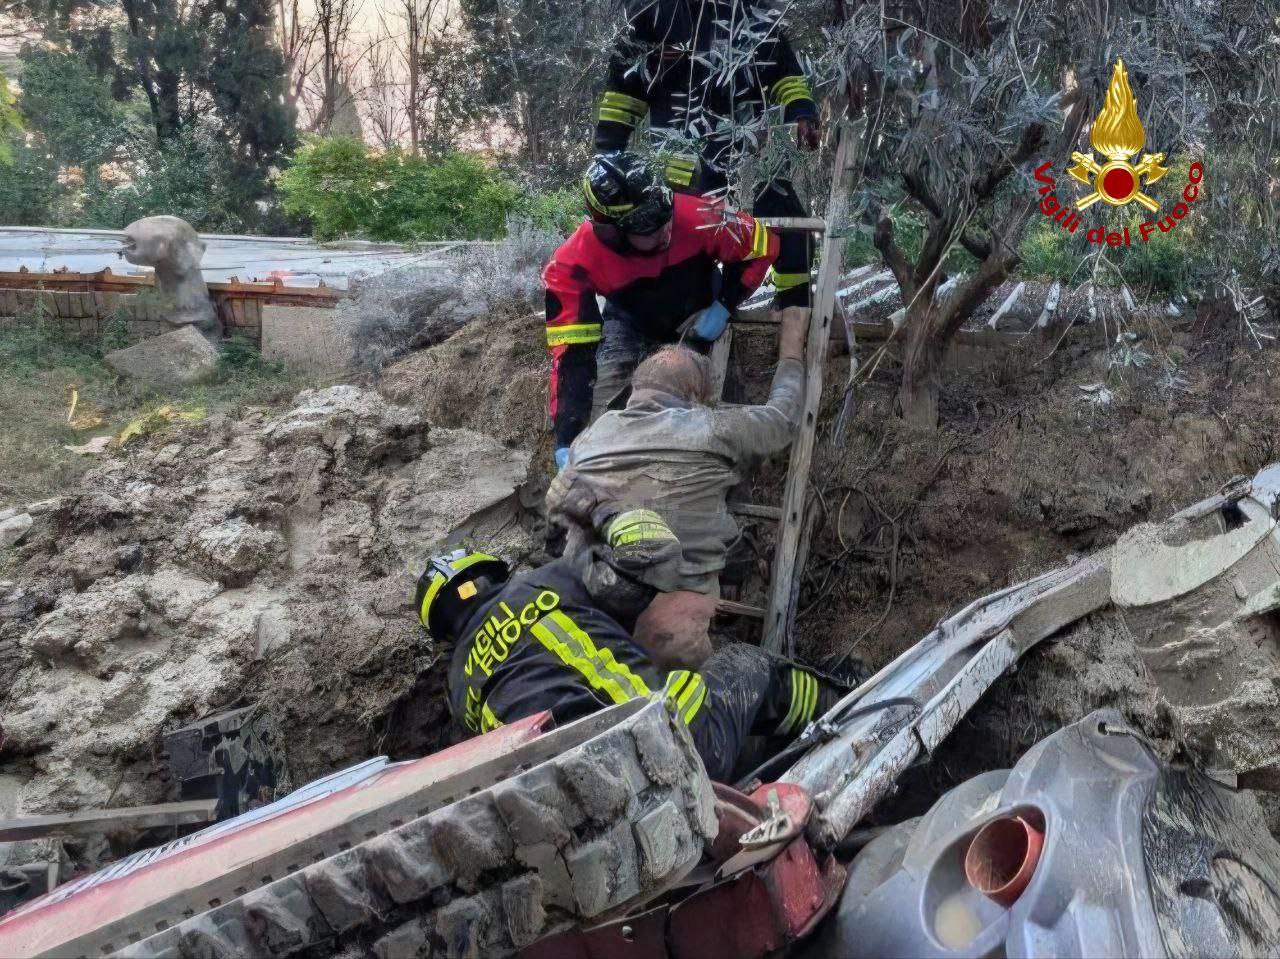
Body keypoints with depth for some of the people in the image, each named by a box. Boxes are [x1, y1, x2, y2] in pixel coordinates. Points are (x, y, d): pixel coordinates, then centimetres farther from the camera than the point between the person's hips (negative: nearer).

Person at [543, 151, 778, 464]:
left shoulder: (696, 218, -39)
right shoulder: (575, 263, -37)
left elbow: (762, 245, -19)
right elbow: (572, 353, -36)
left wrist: (723, 308, -25)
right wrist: (567, 438, -44)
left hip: (698, 316, 0)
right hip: (630, 322, 0)